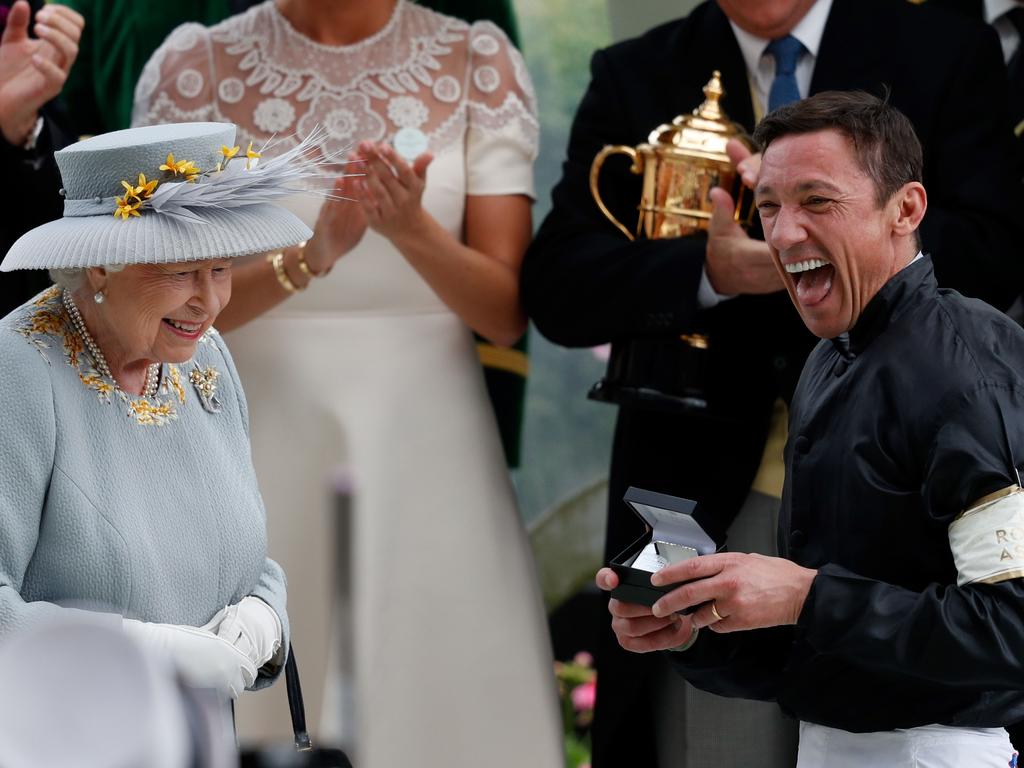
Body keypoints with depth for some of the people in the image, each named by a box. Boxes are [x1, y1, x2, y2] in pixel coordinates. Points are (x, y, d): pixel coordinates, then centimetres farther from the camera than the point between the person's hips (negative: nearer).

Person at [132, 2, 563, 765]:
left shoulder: (478, 62, 2)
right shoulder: (195, 66, 0)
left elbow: (506, 312, -2)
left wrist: (413, 231, -21)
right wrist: (308, 257, -22)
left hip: (429, 441, 1)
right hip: (263, 443, -1)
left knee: (436, 697, 0)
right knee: (253, 703, 1)